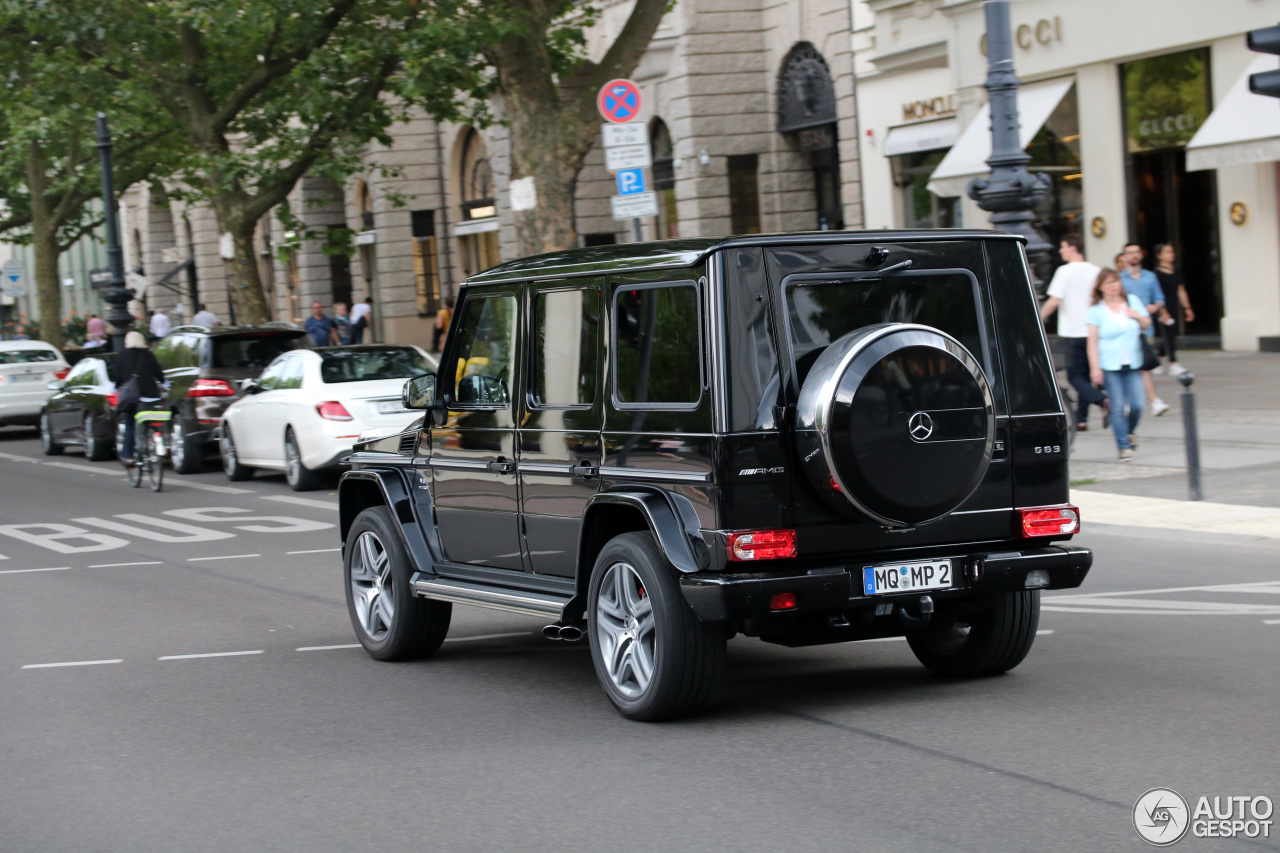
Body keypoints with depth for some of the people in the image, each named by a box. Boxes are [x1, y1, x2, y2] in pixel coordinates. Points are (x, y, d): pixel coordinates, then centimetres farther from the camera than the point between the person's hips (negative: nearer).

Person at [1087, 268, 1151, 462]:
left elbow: (1146, 325, 18)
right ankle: (1123, 446, 3)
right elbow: (1092, 341, -4)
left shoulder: (1133, 301, 8)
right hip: (1110, 366, -3)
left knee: (1136, 405, -3)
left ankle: (1128, 432, 27)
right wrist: (1095, 367, -12)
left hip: (1133, 365, 3)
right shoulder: (1096, 311, -2)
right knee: (1118, 407, -6)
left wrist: (1138, 316, -5)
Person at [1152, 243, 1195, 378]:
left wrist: (1187, 308, 16)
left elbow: (1181, 291, 18)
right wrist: (1163, 312, -19)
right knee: (1168, 335, -9)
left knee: (1172, 335, 8)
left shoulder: (1176, 272, 12)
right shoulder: (1157, 274, -10)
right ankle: (1173, 364, -10)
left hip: (1174, 309, 7)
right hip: (1164, 310, -7)